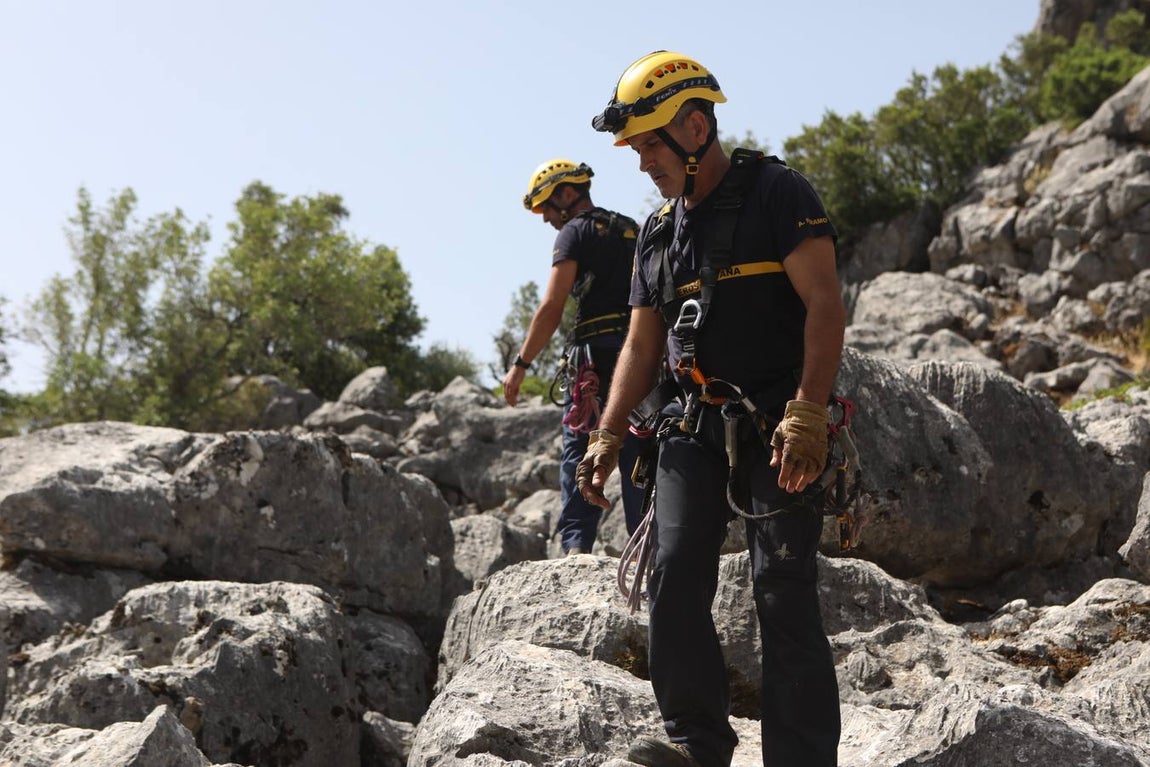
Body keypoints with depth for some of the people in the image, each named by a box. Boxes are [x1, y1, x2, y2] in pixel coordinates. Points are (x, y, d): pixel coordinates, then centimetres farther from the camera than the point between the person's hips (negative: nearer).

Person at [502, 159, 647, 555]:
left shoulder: (575, 231, -2)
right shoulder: (632, 230, 21)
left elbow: (551, 309, -10)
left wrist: (520, 365, -7)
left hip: (596, 355, -6)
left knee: (579, 451, -4)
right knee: (636, 455, 8)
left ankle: (576, 543, -12)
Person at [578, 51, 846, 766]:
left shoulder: (777, 193, -4)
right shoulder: (659, 232, 16)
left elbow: (825, 306, -13)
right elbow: (642, 345, 19)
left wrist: (807, 414, -23)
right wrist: (607, 438, 10)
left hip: (778, 424, -6)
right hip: (695, 424, 6)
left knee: (784, 592, -7)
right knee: (676, 580, -2)